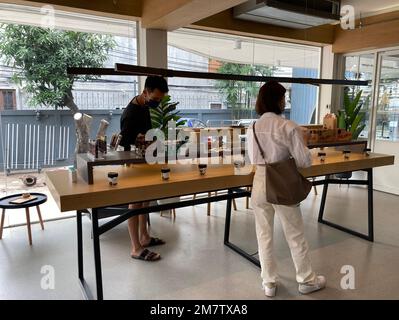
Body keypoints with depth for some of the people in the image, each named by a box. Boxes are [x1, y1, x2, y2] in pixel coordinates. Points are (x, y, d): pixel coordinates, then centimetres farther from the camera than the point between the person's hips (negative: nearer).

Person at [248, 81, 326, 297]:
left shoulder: (253, 128, -2)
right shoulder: (288, 127, -15)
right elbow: (304, 162, -10)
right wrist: (303, 141, 5)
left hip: (260, 184, 4)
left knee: (264, 236, 15)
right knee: (295, 235, 14)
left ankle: (269, 283, 28)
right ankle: (307, 280, 33)